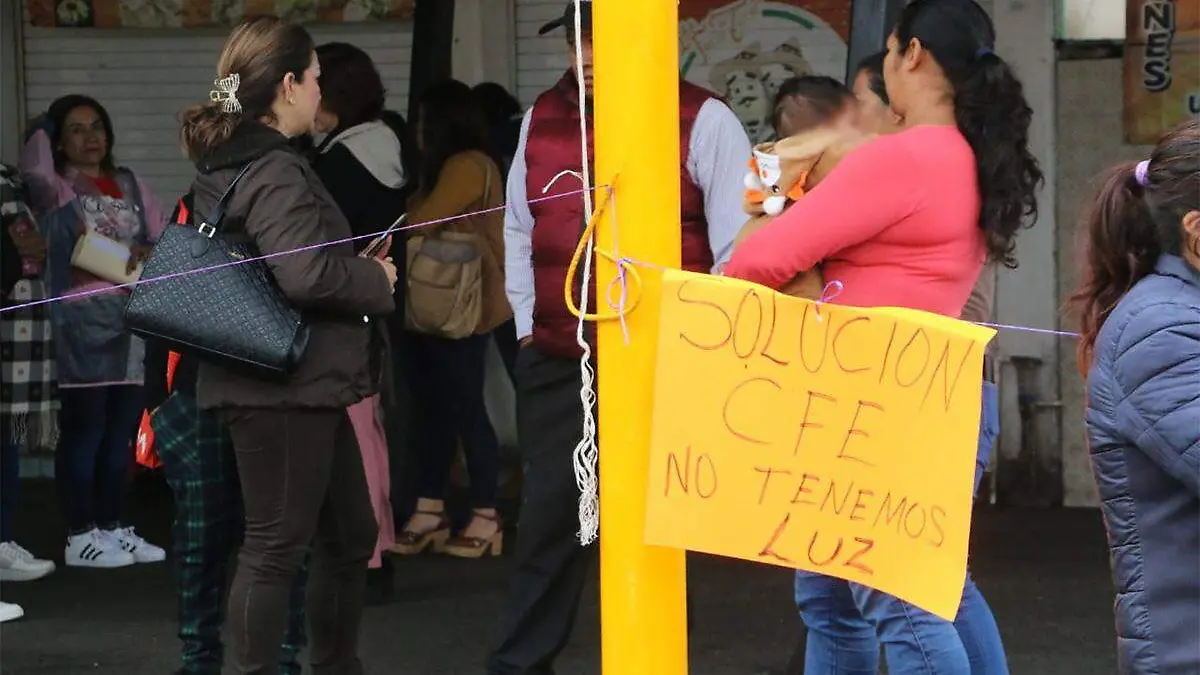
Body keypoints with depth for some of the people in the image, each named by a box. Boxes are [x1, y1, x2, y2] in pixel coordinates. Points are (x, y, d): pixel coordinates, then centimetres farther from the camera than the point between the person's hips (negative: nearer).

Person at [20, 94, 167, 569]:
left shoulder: (129, 185, 15)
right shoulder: (54, 187, -2)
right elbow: (33, 167, -25)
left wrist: (149, 252, -8)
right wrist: (45, 126, -7)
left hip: (132, 322, 6)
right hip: (81, 323, -6)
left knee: (121, 432, 10)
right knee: (83, 431, -5)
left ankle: (114, 528, 19)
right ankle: (81, 536, -1)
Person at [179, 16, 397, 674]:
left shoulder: (224, 165, 12)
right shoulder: (276, 173, -18)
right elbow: (308, 274, -30)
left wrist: (359, 266, 11)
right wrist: (377, 280, -12)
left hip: (301, 384, 10)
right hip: (285, 388, -10)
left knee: (350, 534, 18)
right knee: (277, 546, -2)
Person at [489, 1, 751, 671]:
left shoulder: (702, 120, -5)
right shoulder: (543, 118, 10)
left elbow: (739, 241, -5)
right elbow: (519, 228, 20)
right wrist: (527, 325, 15)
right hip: (557, 363, 4)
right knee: (550, 515, 5)